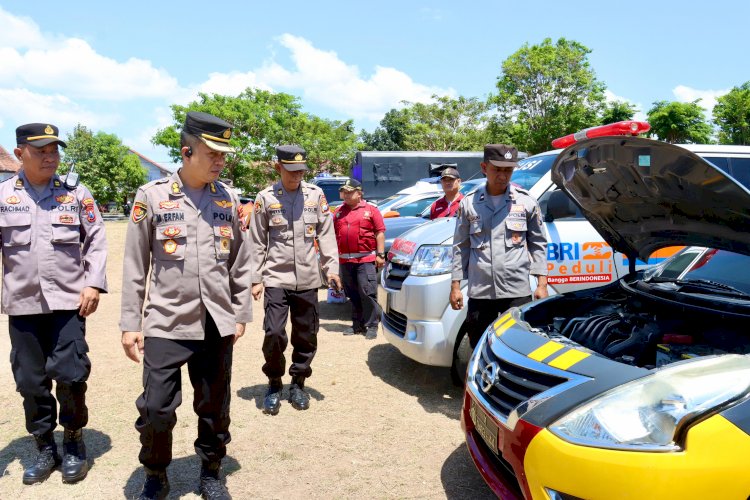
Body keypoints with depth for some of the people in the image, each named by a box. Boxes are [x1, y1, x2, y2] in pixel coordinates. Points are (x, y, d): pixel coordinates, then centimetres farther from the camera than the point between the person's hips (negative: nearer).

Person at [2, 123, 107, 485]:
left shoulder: (76, 194, 3)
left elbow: (95, 240, 3)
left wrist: (93, 284, -6)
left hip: (68, 301, -1)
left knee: (70, 376, -4)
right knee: (30, 381, 8)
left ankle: (73, 442, 19)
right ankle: (45, 447, 26)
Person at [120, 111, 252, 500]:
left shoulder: (228, 200, 5)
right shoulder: (152, 196, -3)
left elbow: (241, 263, 10)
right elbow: (134, 265, 0)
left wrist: (241, 315, 8)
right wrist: (130, 323, -2)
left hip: (217, 326, 3)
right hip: (166, 324, -2)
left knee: (214, 408, 12)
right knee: (156, 409, -1)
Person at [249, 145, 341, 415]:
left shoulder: (316, 195, 4)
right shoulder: (266, 198, 0)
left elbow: (326, 234, 5)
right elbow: (257, 242, 2)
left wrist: (331, 268, -3)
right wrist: (256, 278, -1)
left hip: (307, 280, 2)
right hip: (276, 278, -2)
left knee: (306, 335, 7)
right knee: (274, 333, -9)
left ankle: (298, 384, 25)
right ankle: (274, 385, 13)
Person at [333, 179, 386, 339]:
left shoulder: (370, 210, 2)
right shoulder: (339, 212, 16)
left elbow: (380, 233, -2)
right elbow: (334, 235, 20)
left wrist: (380, 254, -8)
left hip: (365, 259, -5)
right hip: (345, 260, 5)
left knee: (368, 293, -8)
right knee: (352, 295, 10)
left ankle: (372, 325, -2)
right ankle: (357, 324, 19)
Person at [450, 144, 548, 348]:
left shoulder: (526, 202, 3)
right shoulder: (469, 203, 5)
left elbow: (538, 243, 7)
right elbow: (461, 246, 9)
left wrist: (542, 283, 1)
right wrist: (455, 285, 5)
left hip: (517, 291, -1)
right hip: (480, 292, 1)